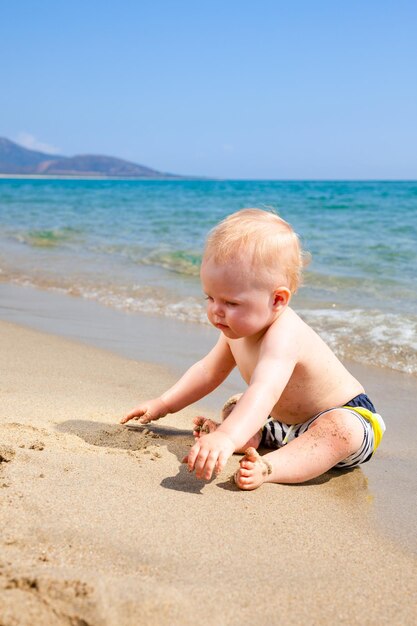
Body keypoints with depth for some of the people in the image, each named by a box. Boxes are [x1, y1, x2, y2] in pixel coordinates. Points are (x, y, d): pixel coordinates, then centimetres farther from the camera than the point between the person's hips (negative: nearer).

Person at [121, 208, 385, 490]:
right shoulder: (238, 328, -6)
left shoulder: (283, 337, -37)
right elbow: (209, 371, 10)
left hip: (346, 416, -9)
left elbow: (264, 392, -55)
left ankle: (268, 468, -50)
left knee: (342, 430, -40)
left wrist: (227, 437, -70)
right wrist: (165, 404, 6)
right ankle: (255, 438, -15)